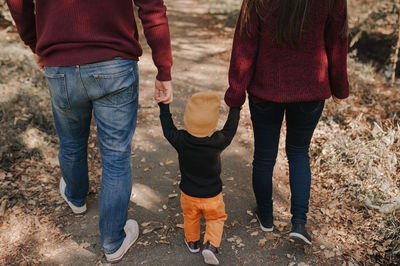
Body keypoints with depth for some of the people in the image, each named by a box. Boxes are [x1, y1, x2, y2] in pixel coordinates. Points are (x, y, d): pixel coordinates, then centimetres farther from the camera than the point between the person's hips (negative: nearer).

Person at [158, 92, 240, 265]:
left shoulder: (180, 141, -23)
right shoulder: (218, 143, -26)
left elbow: (168, 129, -4)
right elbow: (230, 128, -9)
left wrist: (164, 106, 7)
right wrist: (235, 107, 3)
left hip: (188, 194, 2)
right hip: (212, 196, -2)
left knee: (190, 218, 27)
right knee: (216, 219, 23)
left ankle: (192, 242, 46)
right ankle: (210, 245, 9)